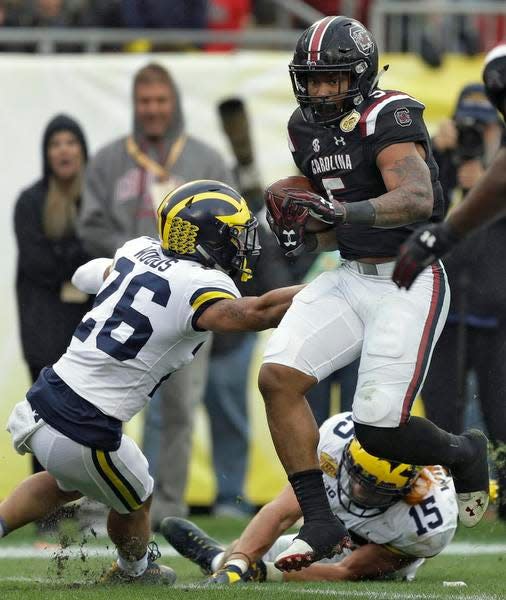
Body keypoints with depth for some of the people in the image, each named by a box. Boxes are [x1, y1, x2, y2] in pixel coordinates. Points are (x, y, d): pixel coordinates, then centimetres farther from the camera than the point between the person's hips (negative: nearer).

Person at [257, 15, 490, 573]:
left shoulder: (389, 118, -16)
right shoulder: (307, 129, 10)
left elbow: (417, 199, -33)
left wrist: (343, 211, -45)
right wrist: (300, 233, -1)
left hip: (410, 282, -8)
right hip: (350, 277, 8)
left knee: (378, 428, -12)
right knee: (278, 377, -12)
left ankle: (463, 454, 22)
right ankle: (320, 522, -6)